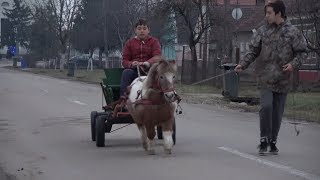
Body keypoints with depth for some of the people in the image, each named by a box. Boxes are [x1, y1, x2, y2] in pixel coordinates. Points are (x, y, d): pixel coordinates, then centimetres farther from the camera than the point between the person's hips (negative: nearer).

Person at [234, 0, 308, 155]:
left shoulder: (293, 32, -1)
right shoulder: (263, 31, 4)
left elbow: (302, 51, 3)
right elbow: (253, 50, 9)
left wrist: (293, 64, -14)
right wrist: (243, 64, -5)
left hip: (282, 79, 0)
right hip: (265, 77, 0)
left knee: (277, 111, 7)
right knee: (266, 106, -16)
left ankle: (272, 141, 22)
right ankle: (264, 140, -4)